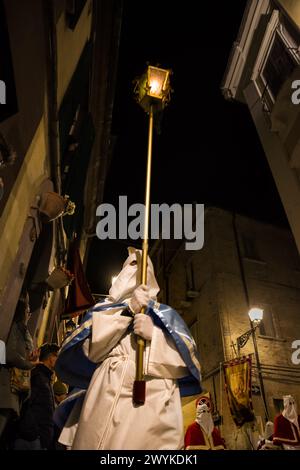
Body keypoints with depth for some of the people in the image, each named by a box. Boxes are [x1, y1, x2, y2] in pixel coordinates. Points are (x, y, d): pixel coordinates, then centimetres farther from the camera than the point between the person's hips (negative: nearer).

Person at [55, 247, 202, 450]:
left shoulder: (166, 314, 19)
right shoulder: (104, 309, 19)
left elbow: (185, 359, 6)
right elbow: (91, 348, 0)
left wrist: (153, 334, -11)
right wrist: (128, 310, -8)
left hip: (152, 404, 0)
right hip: (107, 400, 0)